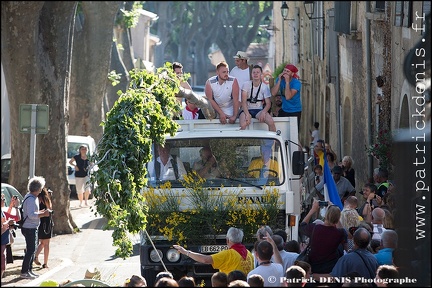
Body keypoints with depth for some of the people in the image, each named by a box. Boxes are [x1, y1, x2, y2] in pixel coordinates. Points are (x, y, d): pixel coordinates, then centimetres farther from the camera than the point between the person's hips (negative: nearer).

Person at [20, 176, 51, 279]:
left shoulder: (33, 197, 13)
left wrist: (41, 212, 11)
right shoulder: (31, 199, -20)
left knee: (32, 250, 16)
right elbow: (31, 215, -28)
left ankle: (29, 270, 24)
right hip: (29, 228, -11)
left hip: (32, 228, 11)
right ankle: (24, 272, -2)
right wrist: (43, 214, -24)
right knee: (30, 250, -6)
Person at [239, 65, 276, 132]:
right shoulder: (246, 84, -3)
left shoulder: (265, 87, 2)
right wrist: (247, 114, -24)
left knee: (271, 122, -27)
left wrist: (263, 112, -21)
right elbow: (243, 102, -9)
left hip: (259, 110, 2)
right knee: (242, 125, -34)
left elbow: (268, 103, 1)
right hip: (247, 109, -1)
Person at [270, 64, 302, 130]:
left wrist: (287, 82, -30)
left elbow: (288, 97, -29)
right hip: (284, 110, 4)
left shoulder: (296, 83, -17)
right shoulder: (280, 80, -3)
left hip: (295, 112, -4)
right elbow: (273, 93, -16)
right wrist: (279, 80, -21)